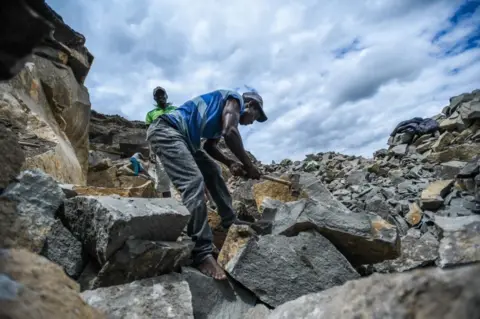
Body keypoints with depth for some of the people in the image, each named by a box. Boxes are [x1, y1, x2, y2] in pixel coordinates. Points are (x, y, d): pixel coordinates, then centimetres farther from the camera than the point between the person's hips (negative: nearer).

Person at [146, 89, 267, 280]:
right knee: (194, 182, -23)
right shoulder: (235, 99, 0)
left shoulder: (223, 117, 26)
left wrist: (230, 163, 5)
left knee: (212, 171, 17)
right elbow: (230, 132, -18)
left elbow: (210, 146, 22)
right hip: (166, 131, -11)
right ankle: (202, 254, -24)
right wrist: (248, 165, -9)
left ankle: (229, 221, 25)